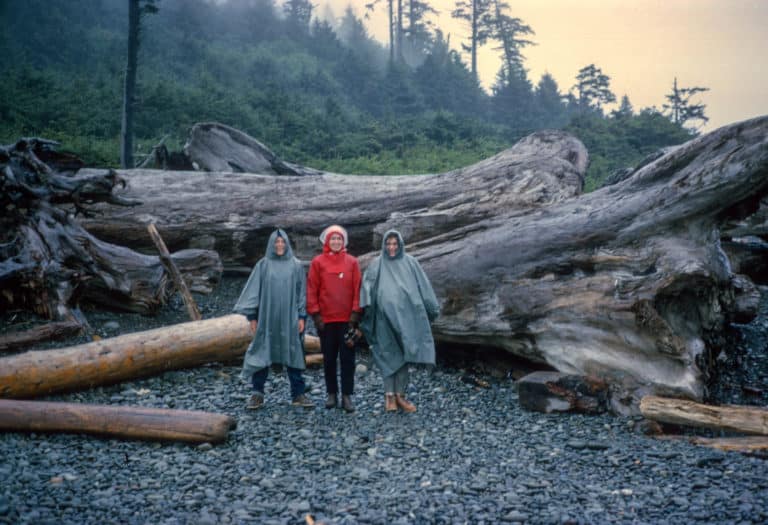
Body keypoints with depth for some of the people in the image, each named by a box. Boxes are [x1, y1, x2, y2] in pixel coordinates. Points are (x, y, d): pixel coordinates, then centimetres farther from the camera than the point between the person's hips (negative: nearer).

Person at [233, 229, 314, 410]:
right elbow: (254, 291, 3)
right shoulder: (263, 265, 3)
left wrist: (302, 316, -2)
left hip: (290, 318, 0)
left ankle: (298, 394, 11)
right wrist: (252, 316, -1)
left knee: (293, 354, 3)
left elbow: (302, 292, 4)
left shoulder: (295, 265, 4)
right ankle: (257, 394, 13)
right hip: (267, 318, 0)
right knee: (262, 353, 3)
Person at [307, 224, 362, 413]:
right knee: (329, 357, 8)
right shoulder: (318, 262, 2)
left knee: (347, 357, 1)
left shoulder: (352, 262, 4)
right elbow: (312, 290, 1)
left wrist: (356, 313, -5)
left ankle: (347, 396, 6)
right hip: (325, 319, 0)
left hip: (347, 318, 0)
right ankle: (332, 394, 19)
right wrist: (315, 314, -5)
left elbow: (357, 289, 2)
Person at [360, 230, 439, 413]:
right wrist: (367, 305, -21)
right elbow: (367, 286, -3)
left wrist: (433, 308, 7)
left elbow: (423, 286, 10)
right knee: (389, 355, 0)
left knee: (403, 355, 2)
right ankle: (389, 395, 3)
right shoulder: (377, 265, 7)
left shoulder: (410, 262, 9)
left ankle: (400, 395, 8)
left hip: (406, 315, 1)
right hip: (386, 316, -1)